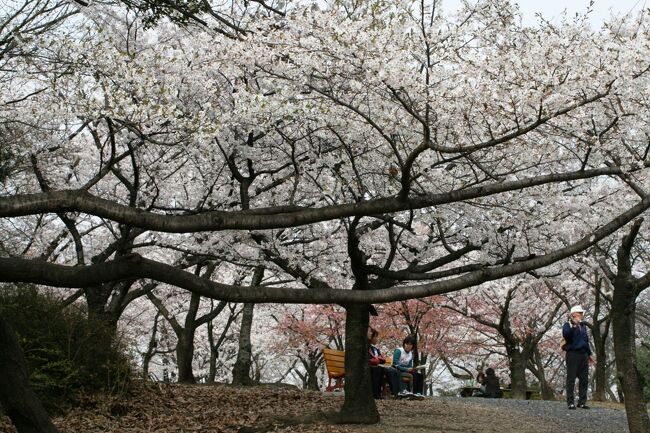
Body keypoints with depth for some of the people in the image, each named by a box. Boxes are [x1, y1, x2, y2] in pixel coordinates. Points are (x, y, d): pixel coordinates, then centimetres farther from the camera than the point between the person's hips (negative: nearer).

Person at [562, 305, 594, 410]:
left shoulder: (583, 326, 21)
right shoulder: (568, 325, -1)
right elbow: (565, 334, -22)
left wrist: (589, 354, 27)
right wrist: (573, 326, -35)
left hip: (583, 355, 7)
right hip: (573, 354, -7)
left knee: (584, 379, 6)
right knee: (571, 379, -4)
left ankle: (582, 402, 12)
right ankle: (570, 402, -3)